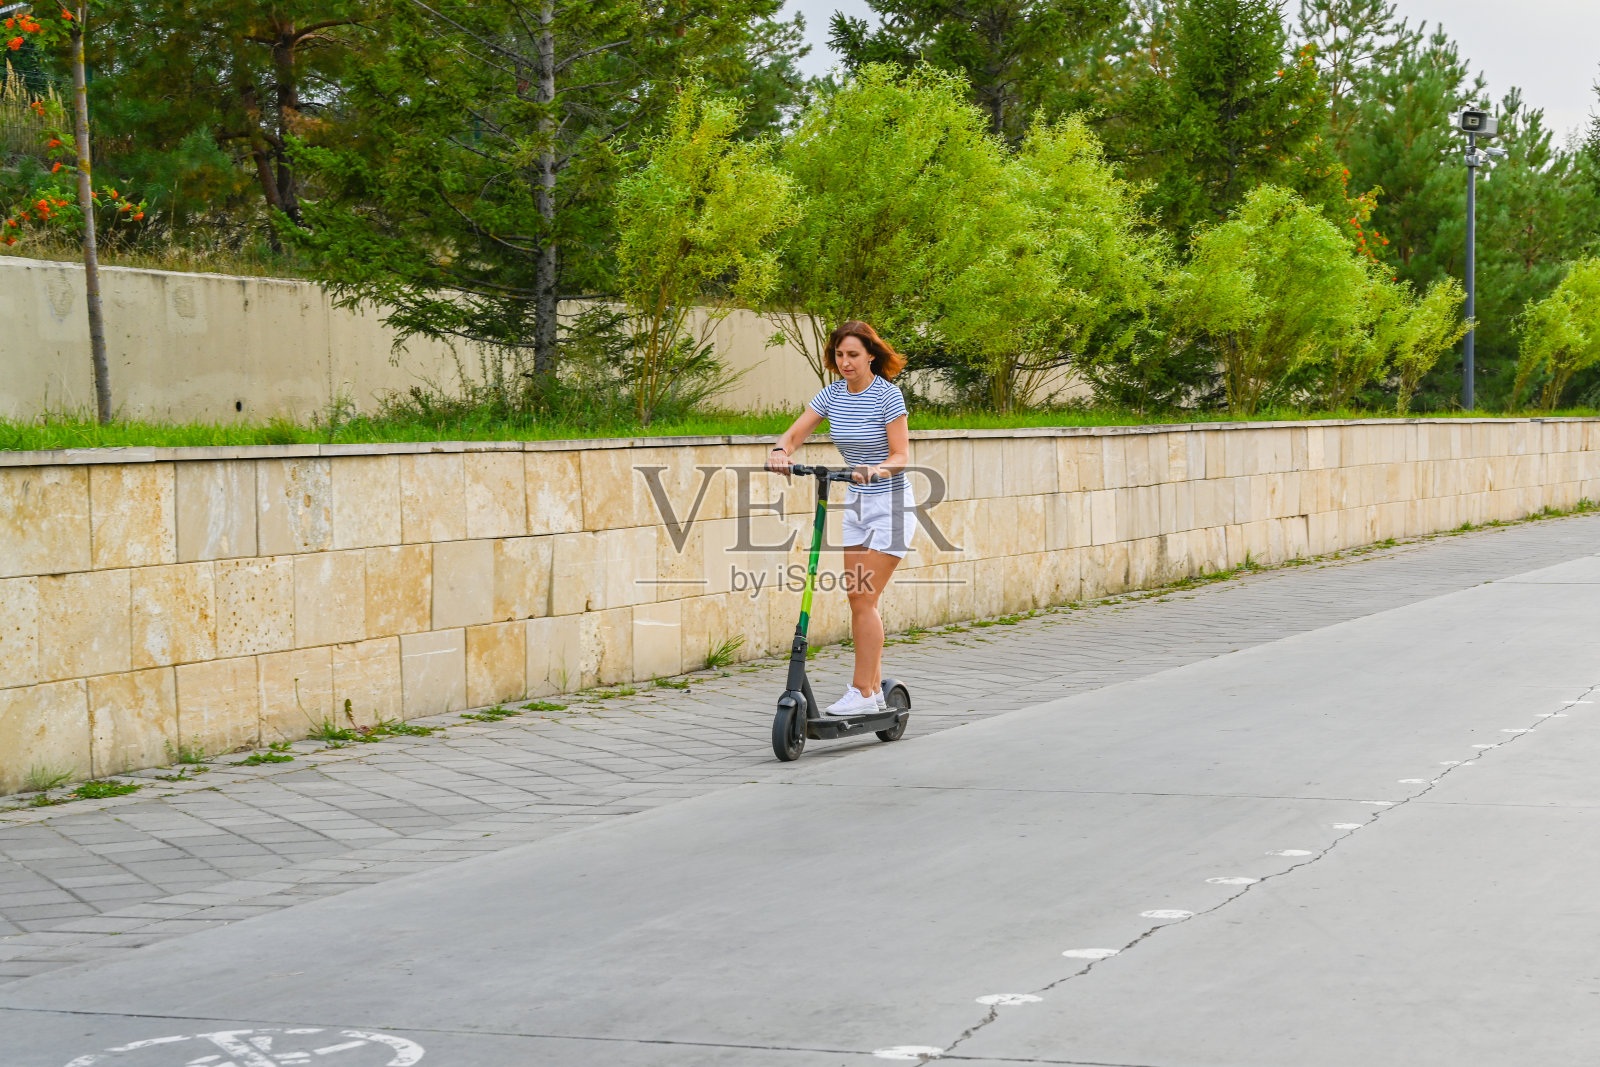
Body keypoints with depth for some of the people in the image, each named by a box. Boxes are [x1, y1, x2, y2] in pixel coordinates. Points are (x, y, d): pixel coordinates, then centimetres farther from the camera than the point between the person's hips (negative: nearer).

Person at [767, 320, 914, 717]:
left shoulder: (887, 396, -14)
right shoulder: (833, 394, 3)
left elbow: (901, 456, -15)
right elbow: (795, 433, 1)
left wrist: (877, 470, -35)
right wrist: (780, 452, -21)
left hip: (890, 503, -7)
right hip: (857, 503, 7)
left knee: (864, 599, -10)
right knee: (857, 598, 6)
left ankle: (862, 692, -6)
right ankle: (874, 686, 15)